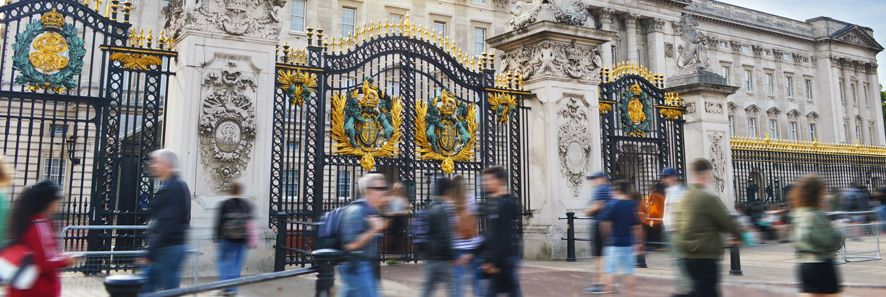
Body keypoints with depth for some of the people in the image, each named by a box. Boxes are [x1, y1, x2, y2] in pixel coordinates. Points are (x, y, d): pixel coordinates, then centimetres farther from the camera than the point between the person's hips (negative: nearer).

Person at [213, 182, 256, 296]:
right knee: (237, 264, 10)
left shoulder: (224, 204, -6)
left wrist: (217, 239, 2)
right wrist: (252, 241, 11)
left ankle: (226, 288, 2)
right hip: (242, 240, 2)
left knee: (224, 262, 10)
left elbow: (219, 223, -5)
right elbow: (252, 222, 4)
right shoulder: (247, 205, 2)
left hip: (227, 240, -2)